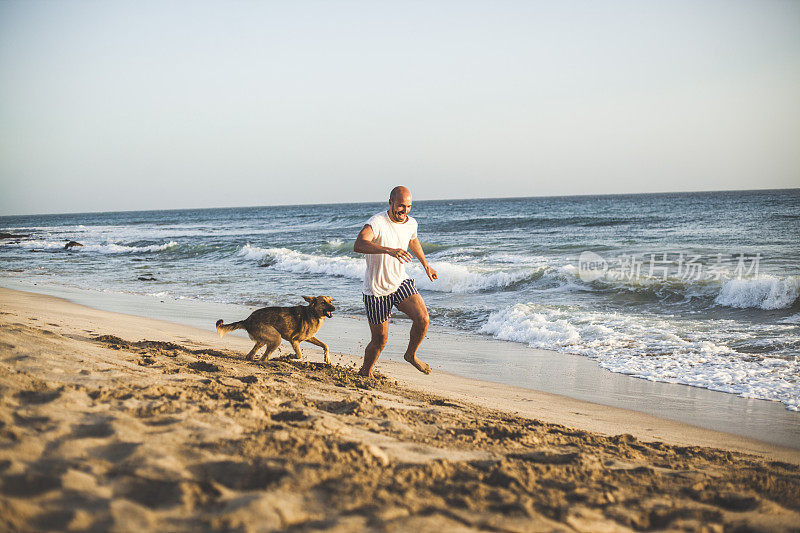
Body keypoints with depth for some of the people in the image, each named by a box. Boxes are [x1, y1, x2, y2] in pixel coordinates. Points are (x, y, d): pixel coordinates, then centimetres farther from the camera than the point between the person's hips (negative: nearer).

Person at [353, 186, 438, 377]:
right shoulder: (377, 222, -24)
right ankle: (364, 373, 31)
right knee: (380, 340, 3)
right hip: (376, 290, -5)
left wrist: (426, 265, 32)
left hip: (401, 282, 5)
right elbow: (358, 245, -44)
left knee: (423, 318, -17)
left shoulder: (411, 223, -2)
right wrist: (389, 250, -56)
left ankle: (411, 355, 11)